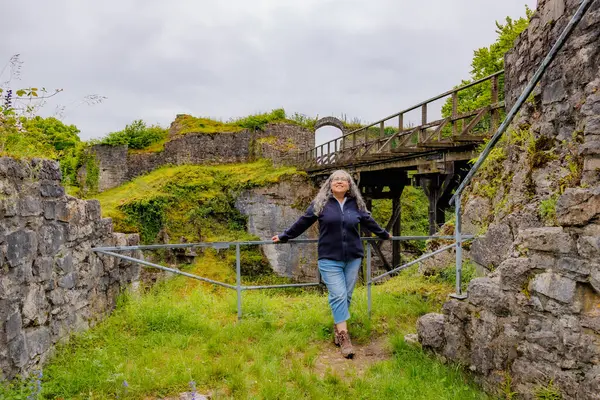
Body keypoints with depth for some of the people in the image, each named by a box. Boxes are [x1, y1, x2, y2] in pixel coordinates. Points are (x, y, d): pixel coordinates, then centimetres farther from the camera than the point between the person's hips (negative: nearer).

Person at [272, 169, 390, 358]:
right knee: (338, 296, -8)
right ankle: (344, 337, -4)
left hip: (353, 258, 4)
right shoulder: (320, 203, 0)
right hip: (330, 259, -3)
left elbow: (369, 222, 24)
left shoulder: (356, 204, 8)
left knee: (346, 296, 8)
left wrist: (384, 235, 36)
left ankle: (337, 329, 25)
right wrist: (284, 236, 12)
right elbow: (302, 222, 7)